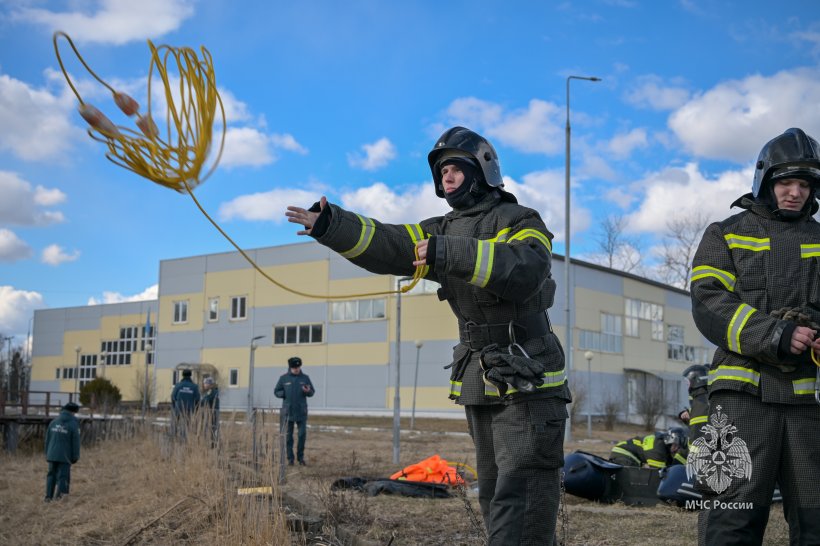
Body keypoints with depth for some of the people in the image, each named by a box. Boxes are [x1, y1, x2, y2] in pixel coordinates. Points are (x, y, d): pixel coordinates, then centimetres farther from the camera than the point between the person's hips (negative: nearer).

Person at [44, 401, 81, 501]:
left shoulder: (53, 422, 7)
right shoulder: (73, 425, -9)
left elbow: (47, 439, 12)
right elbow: (75, 443, -8)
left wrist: (47, 454, 20)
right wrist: (75, 457, 1)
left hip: (52, 455, 5)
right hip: (64, 456, -5)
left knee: (51, 475, 13)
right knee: (62, 476, 0)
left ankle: (48, 496, 12)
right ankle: (59, 496, -5)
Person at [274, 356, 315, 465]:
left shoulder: (305, 378, 5)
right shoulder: (284, 378, 2)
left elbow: (312, 392, 9)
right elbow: (276, 392, 8)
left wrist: (308, 391, -13)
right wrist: (285, 394, -10)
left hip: (301, 411, 1)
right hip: (288, 411, 0)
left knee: (303, 434, -3)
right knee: (288, 435, 3)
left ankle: (300, 457, 11)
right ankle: (290, 458, 11)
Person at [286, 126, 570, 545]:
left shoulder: (520, 222, -6)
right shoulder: (442, 230, 14)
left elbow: (526, 269, -28)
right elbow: (387, 246, -2)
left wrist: (447, 253, -34)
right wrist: (333, 226, -17)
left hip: (528, 385, -7)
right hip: (479, 385, 7)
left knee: (520, 499, -11)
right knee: (494, 495, 15)